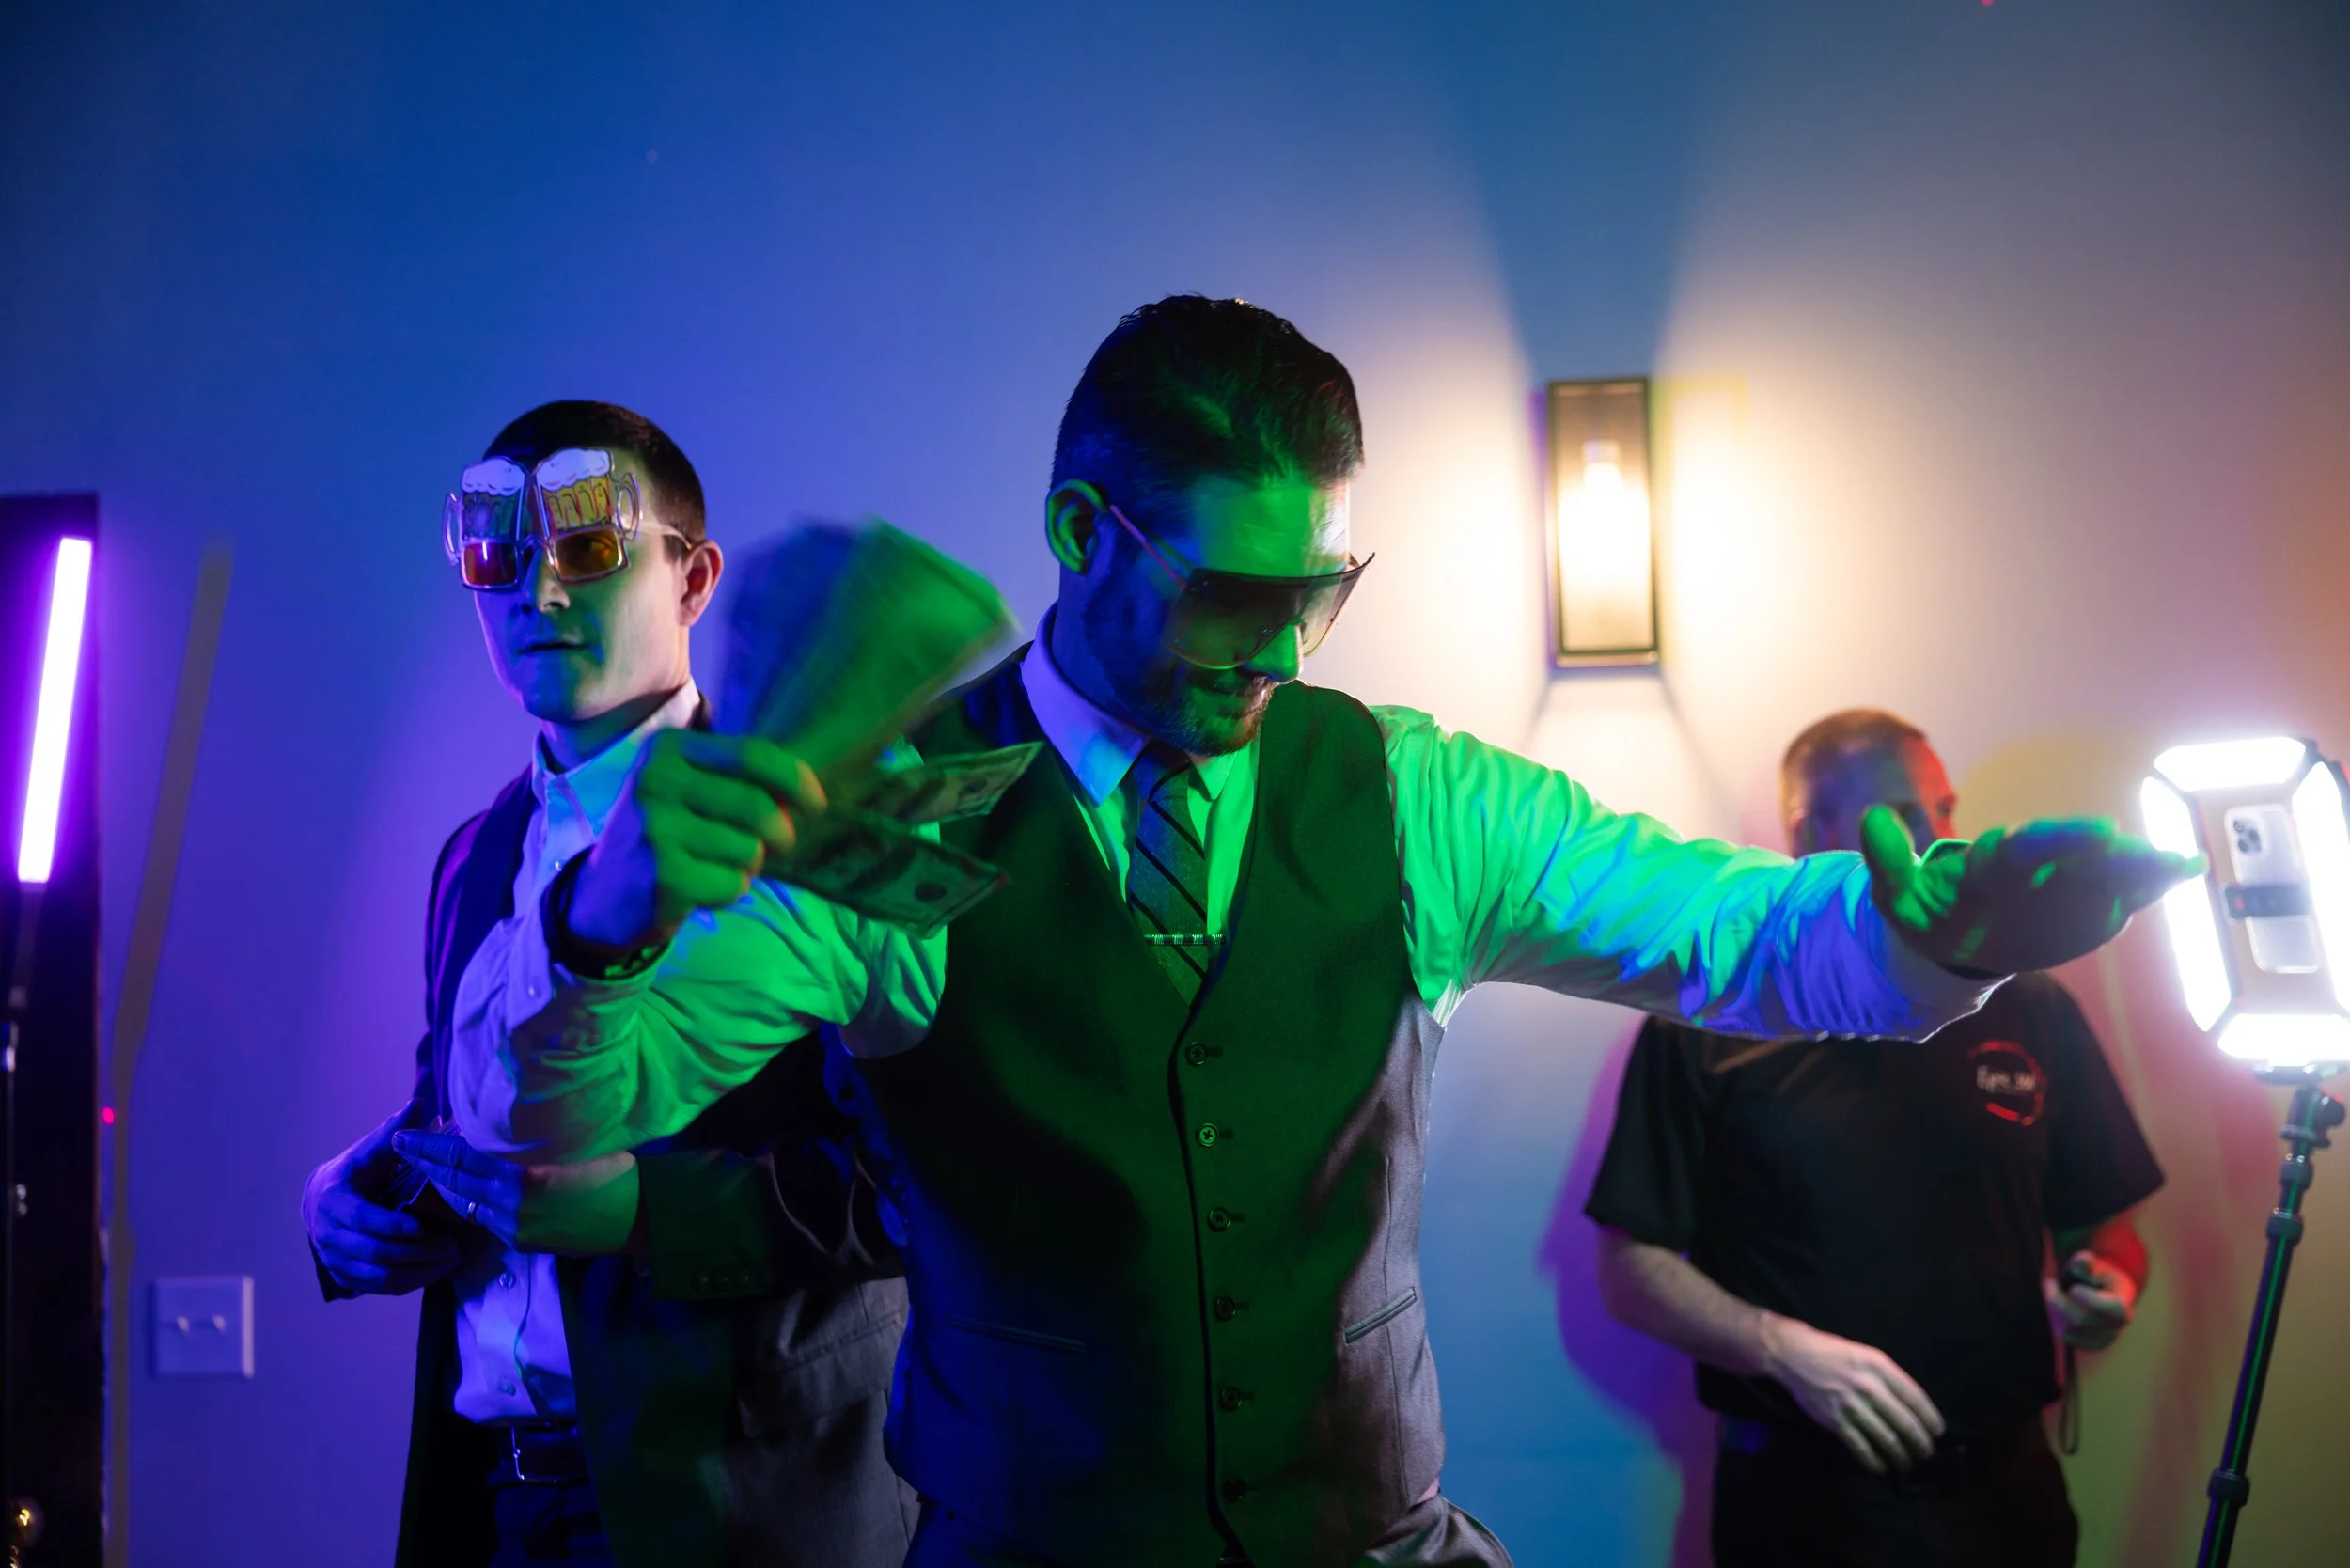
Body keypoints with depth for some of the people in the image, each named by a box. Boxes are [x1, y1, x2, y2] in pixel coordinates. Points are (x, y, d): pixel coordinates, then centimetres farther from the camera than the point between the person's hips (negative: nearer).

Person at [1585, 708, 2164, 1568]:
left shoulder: (2031, 1009, 5)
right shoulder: (1705, 1025, -5)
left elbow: (2105, 1228, 13)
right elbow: (1633, 1271, -5)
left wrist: (2107, 1292, -9)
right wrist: (1786, 1349, -18)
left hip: (2008, 1493, 4)